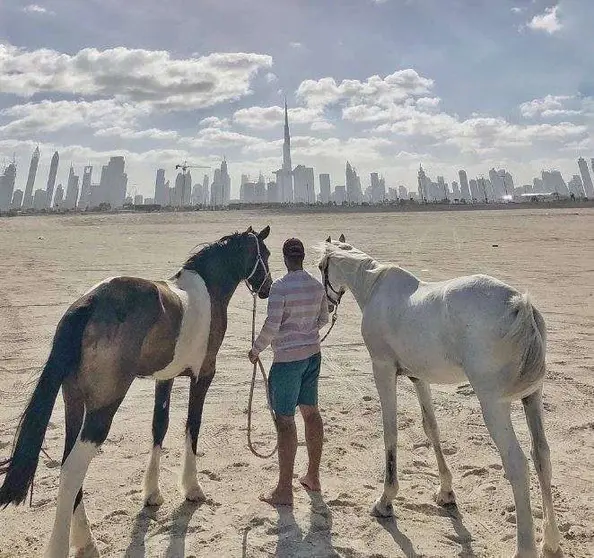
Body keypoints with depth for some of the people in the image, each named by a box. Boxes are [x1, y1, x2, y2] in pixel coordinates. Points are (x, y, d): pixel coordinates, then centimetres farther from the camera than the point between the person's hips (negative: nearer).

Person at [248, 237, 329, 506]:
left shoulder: (280, 287, -17)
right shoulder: (317, 285, 4)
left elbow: (271, 325, -20)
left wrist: (256, 350, -5)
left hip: (287, 358, -7)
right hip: (312, 354, 7)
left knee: (284, 419, 0)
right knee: (311, 412, 17)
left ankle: (284, 490, 8)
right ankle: (313, 477, 31)